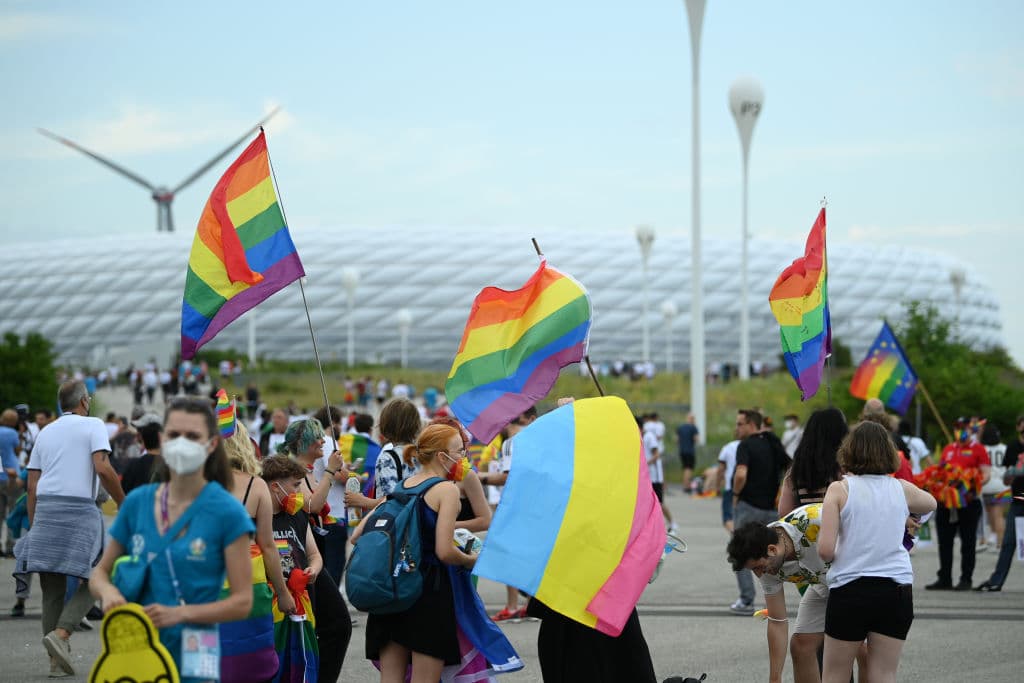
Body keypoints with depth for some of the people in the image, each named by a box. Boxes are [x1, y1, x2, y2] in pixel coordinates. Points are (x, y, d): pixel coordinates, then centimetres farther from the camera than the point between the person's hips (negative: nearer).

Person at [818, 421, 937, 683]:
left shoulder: (839, 489, -5)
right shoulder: (902, 489, 5)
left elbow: (825, 550, -11)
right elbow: (930, 503, 30)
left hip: (849, 590, -2)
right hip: (896, 590, 2)